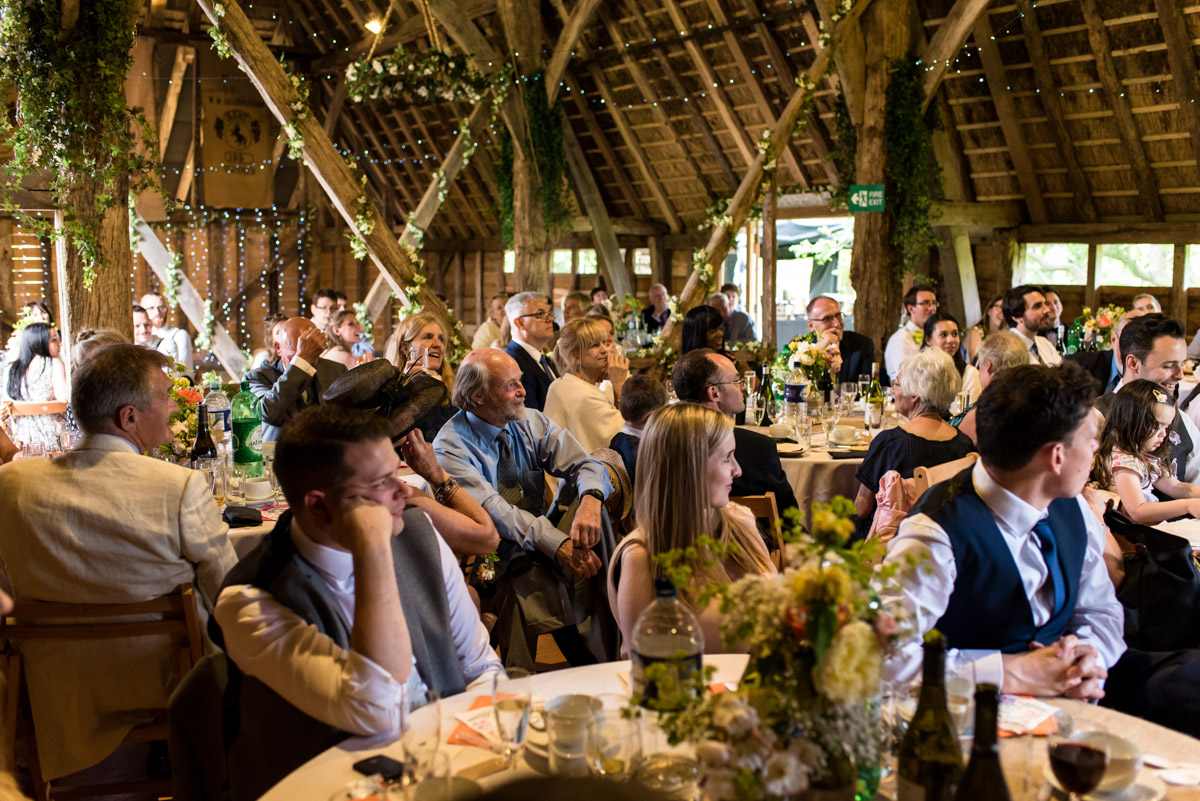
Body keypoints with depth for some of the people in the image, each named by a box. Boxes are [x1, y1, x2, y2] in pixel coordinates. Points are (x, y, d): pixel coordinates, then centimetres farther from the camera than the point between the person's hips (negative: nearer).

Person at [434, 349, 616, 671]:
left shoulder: (532, 423, 5)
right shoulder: (451, 445, -12)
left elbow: (585, 465, -6)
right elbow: (493, 511, -24)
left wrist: (590, 502, -31)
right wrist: (557, 543, -37)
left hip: (543, 533, 6)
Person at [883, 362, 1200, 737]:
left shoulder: (1072, 509, 1)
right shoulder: (937, 533, -24)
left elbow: (1099, 610, 13)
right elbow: (888, 654, -29)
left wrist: (1089, 655, -11)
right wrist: (1013, 673, -27)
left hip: (1068, 686, 8)